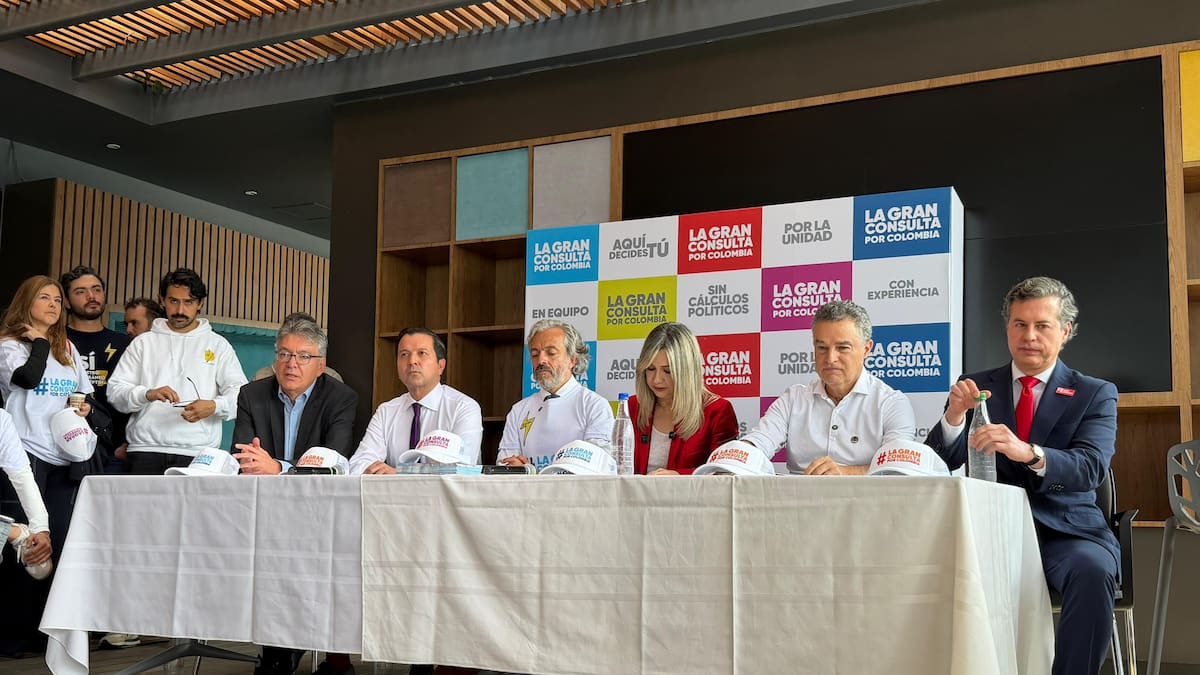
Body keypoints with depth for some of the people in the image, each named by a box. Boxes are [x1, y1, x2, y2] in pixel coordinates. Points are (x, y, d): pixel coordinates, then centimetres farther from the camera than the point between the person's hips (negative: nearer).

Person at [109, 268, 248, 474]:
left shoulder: (218, 345, 13)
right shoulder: (143, 343, 15)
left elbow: (240, 393, 4)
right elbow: (115, 391, 7)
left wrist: (213, 406, -16)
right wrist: (147, 394, -13)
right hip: (146, 450, 1)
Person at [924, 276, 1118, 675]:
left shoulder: (1095, 394, 8)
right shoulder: (977, 388, 12)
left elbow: (1092, 467, -10)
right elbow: (939, 464, 5)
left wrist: (1029, 453, -31)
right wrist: (955, 416, -17)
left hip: (1066, 531, 0)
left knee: (1092, 570, -33)